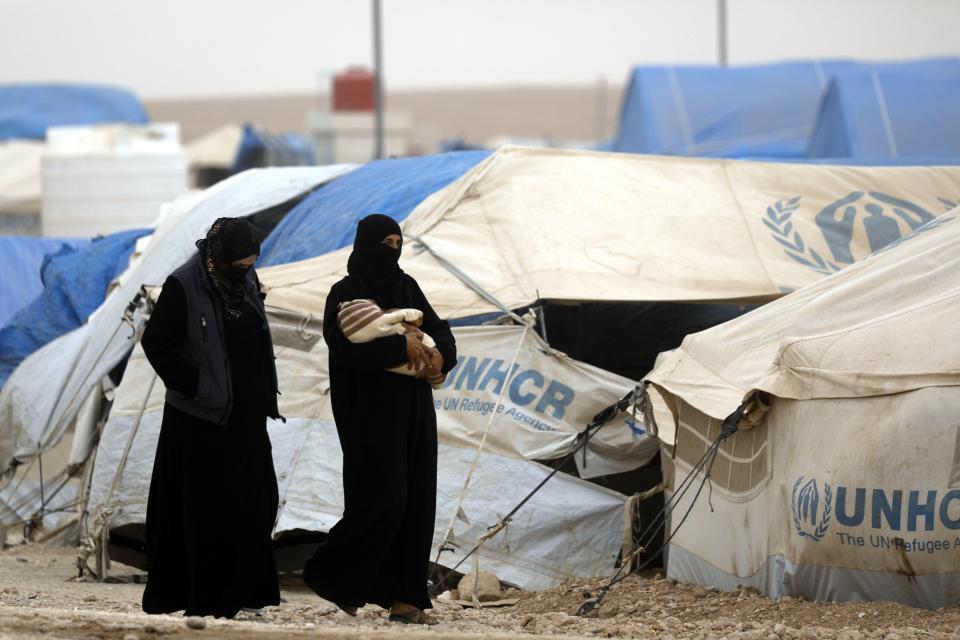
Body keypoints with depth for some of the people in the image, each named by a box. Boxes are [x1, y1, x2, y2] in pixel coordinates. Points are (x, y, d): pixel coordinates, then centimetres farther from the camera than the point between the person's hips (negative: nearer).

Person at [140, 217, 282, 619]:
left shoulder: (246, 281, 6)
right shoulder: (183, 287, -15)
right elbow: (156, 342, -13)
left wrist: (264, 398, 13)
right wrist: (194, 385, -16)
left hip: (244, 415, 7)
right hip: (201, 419, -7)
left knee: (253, 501, 9)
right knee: (205, 508, -4)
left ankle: (244, 590, 17)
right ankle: (205, 598, 0)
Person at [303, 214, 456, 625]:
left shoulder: (406, 287, 13)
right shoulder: (346, 294, -7)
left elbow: (440, 330, 11)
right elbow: (347, 347, -20)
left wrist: (439, 353, -11)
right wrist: (400, 345, -23)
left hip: (413, 412, 7)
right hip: (371, 414, -7)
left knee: (417, 502, 2)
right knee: (384, 499, -13)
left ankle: (405, 599, 4)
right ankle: (332, 574, 4)